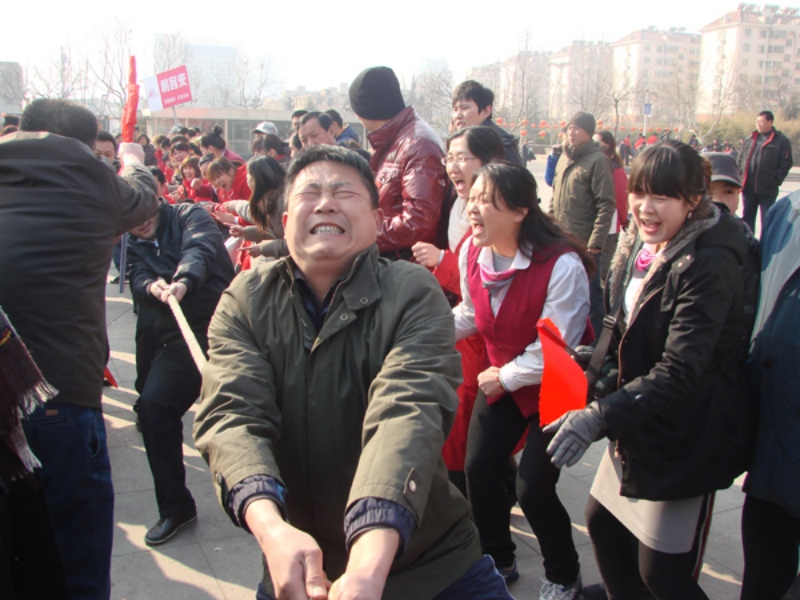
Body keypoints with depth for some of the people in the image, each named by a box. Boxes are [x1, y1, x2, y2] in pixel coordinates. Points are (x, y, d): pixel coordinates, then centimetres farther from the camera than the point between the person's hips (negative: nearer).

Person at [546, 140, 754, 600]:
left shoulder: (709, 266, -24)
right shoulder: (639, 244, 1)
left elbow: (679, 372, -30)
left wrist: (599, 417, -36)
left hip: (687, 438, -8)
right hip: (638, 424, 8)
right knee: (602, 522, 19)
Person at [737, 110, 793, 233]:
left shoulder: (781, 141, -4)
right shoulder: (750, 139, 13)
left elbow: (785, 164, -7)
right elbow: (741, 159, 17)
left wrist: (775, 181, -14)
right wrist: (740, 176, 5)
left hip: (768, 190, -5)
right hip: (748, 188, 5)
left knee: (767, 220, 0)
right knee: (747, 218, 12)